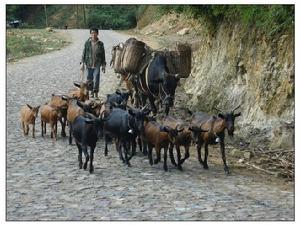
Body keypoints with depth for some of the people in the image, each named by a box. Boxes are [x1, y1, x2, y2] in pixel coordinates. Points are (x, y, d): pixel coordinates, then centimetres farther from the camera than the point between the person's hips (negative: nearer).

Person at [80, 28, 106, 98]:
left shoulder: (100, 44, 2)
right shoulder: (87, 43, 2)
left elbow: (103, 55, 8)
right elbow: (84, 53, 6)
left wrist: (103, 65, 7)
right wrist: (82, 63, -1)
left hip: (97, 65, -1)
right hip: (89, 65, 1)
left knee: (96, 80, -8)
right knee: (89, 80, 7)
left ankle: (96, 94, 2)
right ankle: (91, 93, 21)